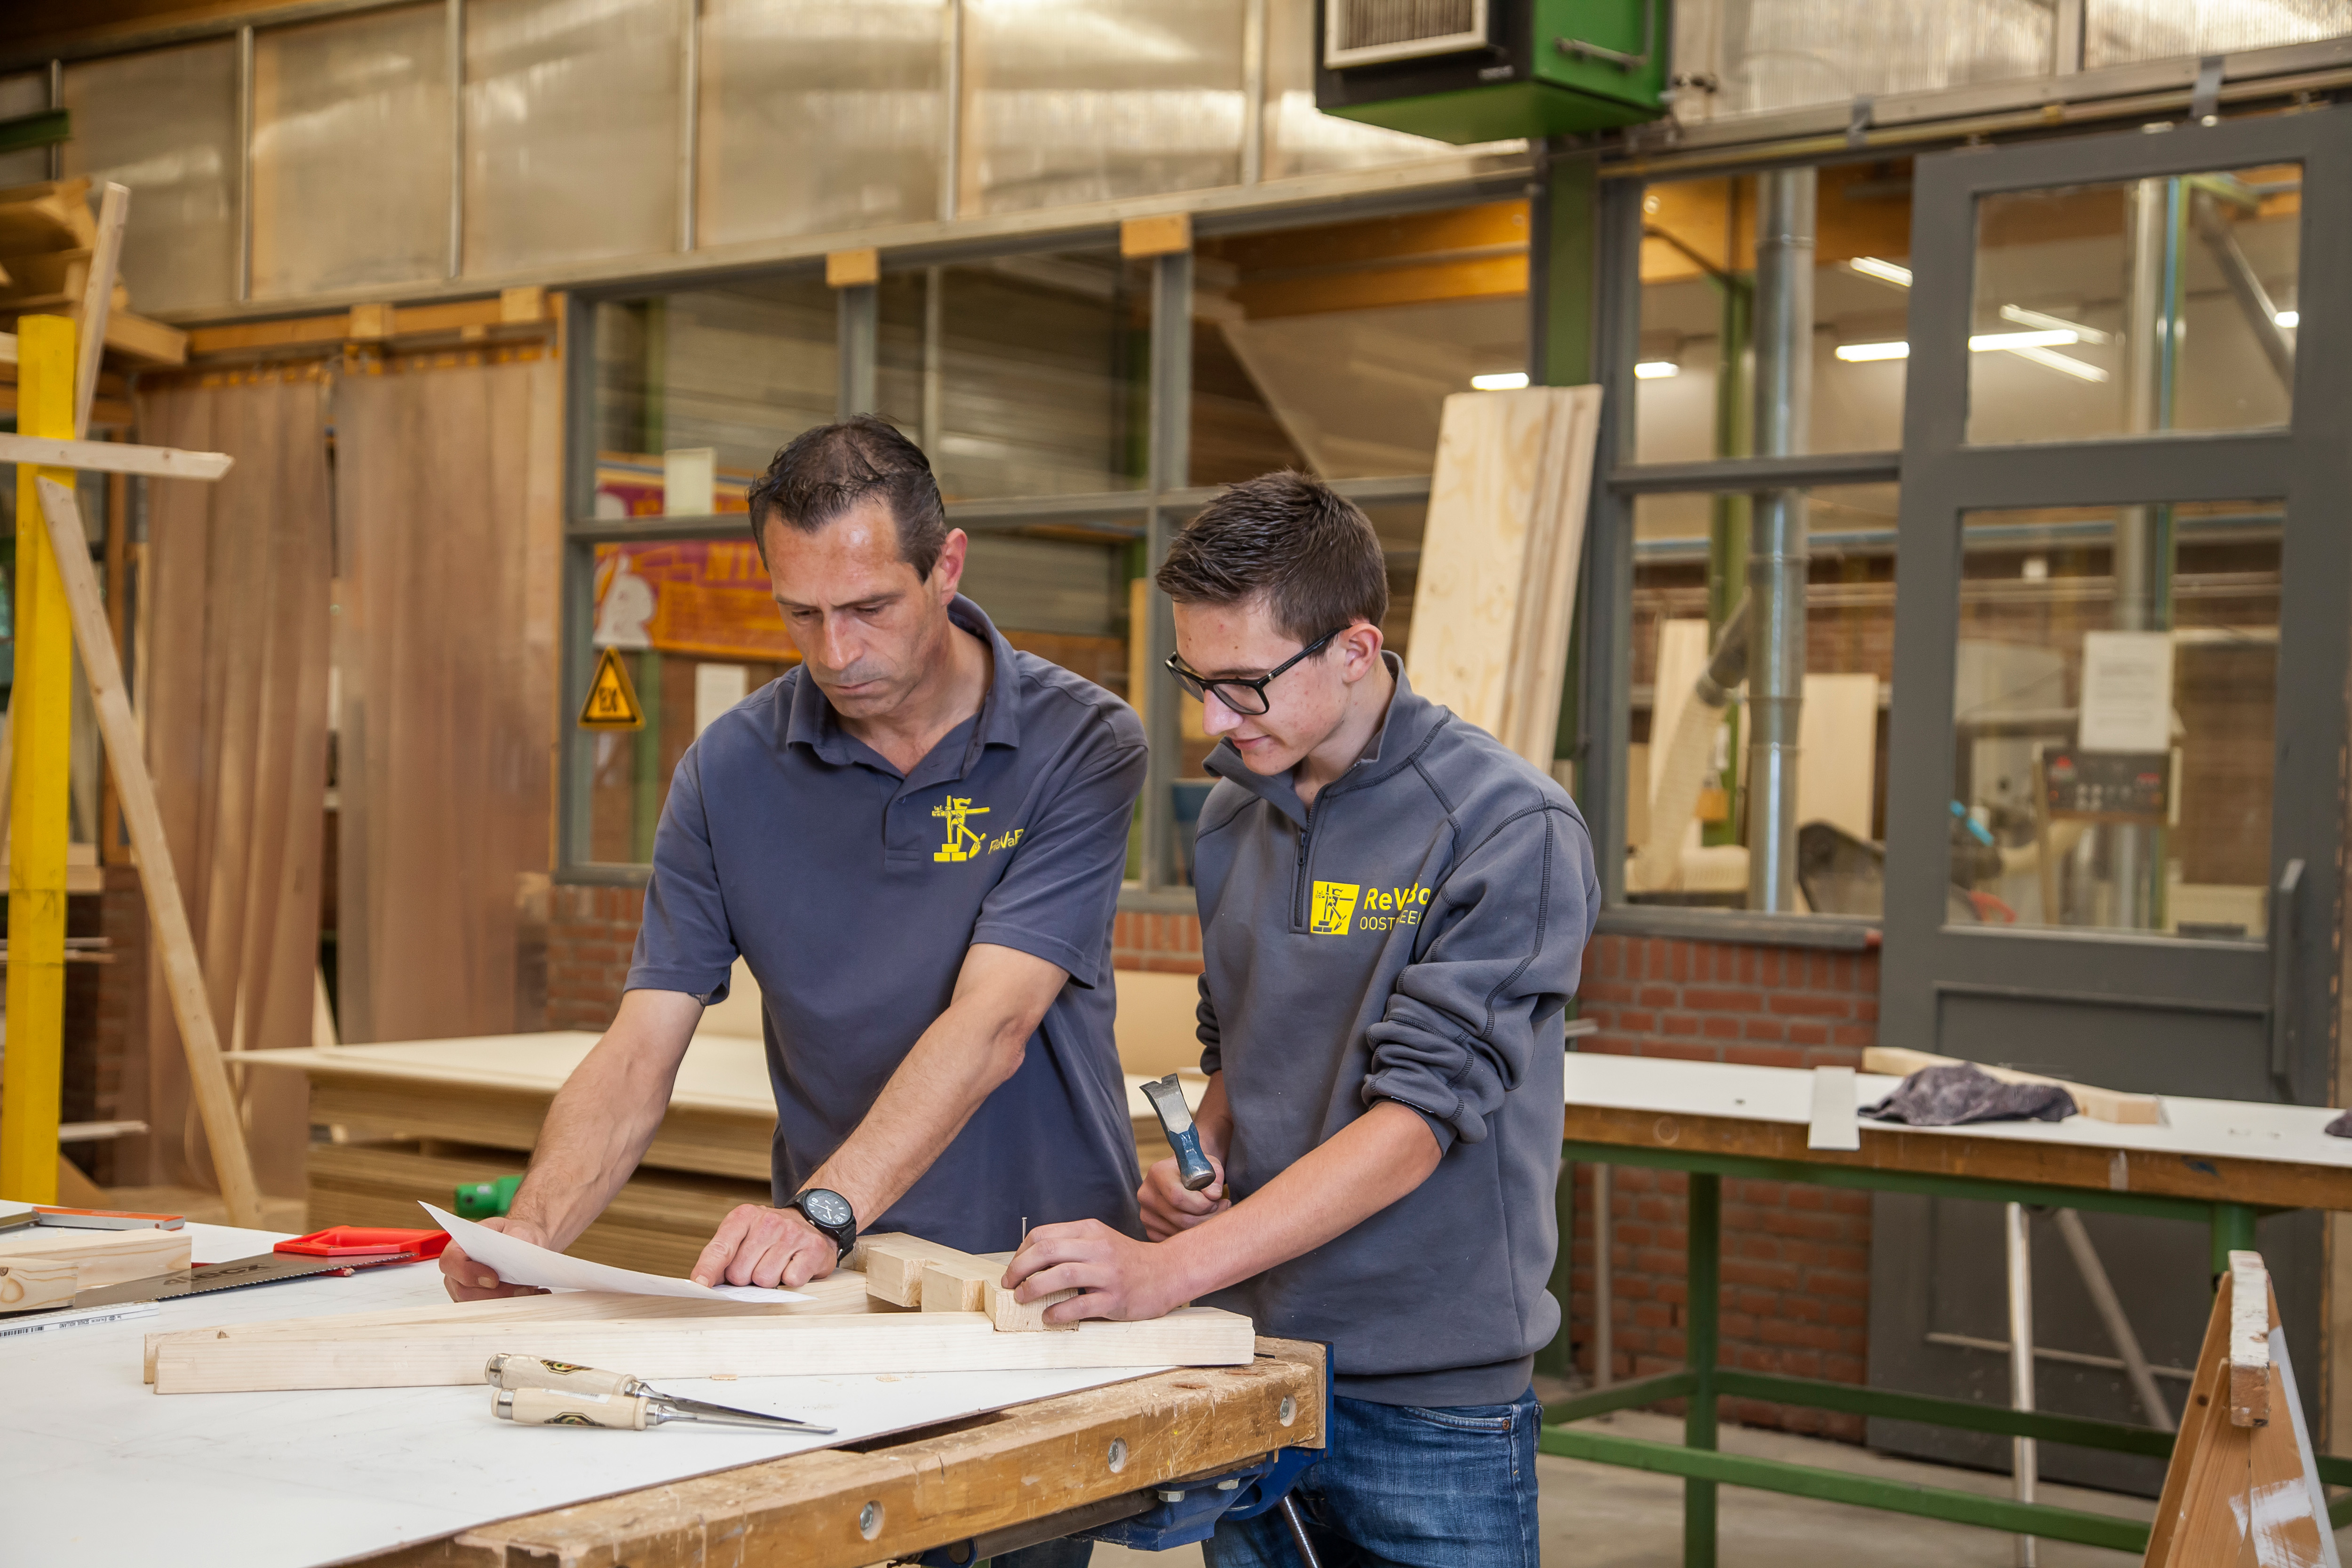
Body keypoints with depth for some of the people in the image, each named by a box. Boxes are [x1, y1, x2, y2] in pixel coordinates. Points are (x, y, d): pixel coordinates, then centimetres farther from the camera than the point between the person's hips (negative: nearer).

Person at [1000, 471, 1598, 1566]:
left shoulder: (1510, 829, -14)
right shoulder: (1233, 815, 8)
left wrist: (1170, 1272, -26)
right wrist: (1201, 1152, -1)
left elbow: (1419, 1117, -20)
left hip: (1429, 1397, -6)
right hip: (1244, 1359, 6)